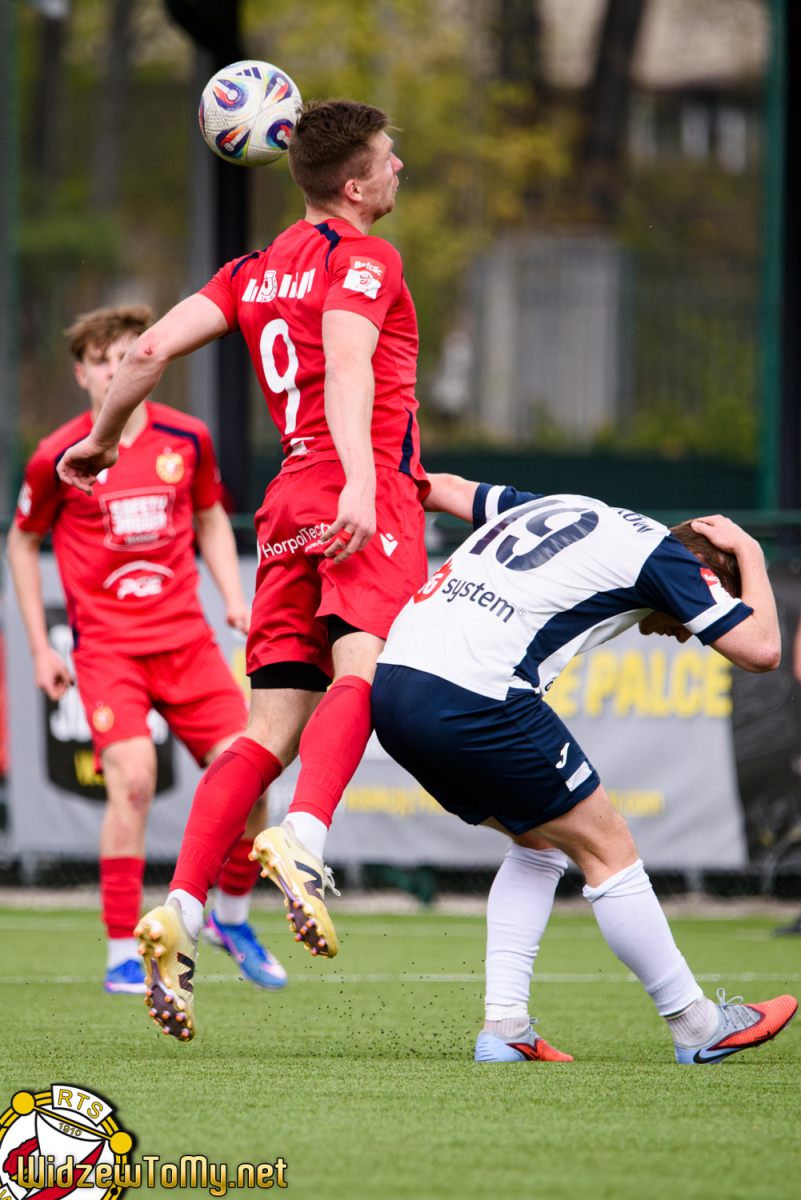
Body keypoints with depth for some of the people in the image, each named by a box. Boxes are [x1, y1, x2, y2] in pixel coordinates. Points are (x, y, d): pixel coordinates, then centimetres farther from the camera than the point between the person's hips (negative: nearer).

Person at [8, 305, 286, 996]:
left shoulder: (188, 439, 2)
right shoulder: (59, 459, -6)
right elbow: (23, 543, 9)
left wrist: (234, 598, 6)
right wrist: (40, 648, 6)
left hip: (186, 637, 3)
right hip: (105, 645, -3)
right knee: (133, 777, -22)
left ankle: (231, 917, 22)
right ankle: (123, 954, -13)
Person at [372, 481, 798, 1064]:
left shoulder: (569, 511, 26)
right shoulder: (659, 551, 3)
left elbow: (458, 490, 40)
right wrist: (750, 554, 20)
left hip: (392, 683, 8)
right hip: (472, 702, -8)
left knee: (540, 842, 23)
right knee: (607, 848, 6)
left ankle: (504, 1027, 14)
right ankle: (697, 1026, 13)